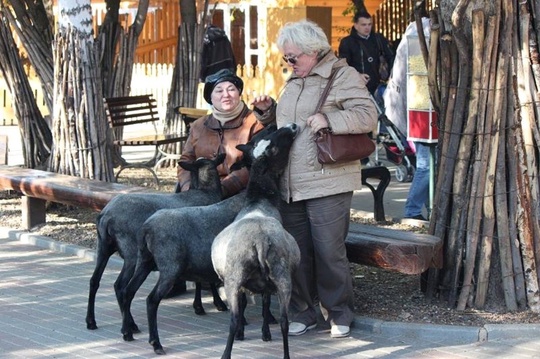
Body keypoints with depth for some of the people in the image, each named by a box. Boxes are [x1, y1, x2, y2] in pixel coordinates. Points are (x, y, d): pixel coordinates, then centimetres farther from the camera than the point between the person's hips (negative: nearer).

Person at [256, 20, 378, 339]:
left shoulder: (342, 76, -5)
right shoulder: (294, 81, 18)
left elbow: (369, 116, -13)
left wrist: (328, 119, -23)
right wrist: (269, 109, 11)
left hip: (327, 184, -7)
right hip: (291, 186, 7)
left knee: (329, 252, -3)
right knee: (297, 252, 9)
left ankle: (339, 315, 10)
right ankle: (304, 312, 20)